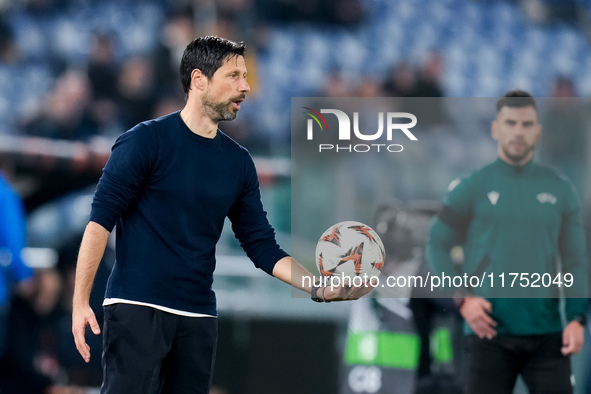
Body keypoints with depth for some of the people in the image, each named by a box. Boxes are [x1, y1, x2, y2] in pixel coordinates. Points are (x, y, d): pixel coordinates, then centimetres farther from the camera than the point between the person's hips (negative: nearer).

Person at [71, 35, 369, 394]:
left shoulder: (238, 161, 11)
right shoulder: (147, 140, -5)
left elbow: (262, 246, 12)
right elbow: (100, 220, -7)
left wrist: (320, 288, -3)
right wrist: (80, 302, -14)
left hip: (198, 317, 6)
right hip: (137, 308, -5)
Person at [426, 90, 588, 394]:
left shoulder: (560, 189, 10)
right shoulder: (472, 187, 3)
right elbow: (437, 246, 6)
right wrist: (462, 299, -8)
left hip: (547, 333, 2)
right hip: (489, 332, -2)